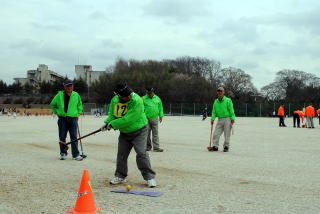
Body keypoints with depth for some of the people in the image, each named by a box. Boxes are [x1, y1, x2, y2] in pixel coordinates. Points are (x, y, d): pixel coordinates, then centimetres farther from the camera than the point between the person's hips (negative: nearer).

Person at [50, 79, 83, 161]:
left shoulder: (76, 95, 4)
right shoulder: (59, 95, 2)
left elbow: (80, 105, 20)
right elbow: (53, 104, 16)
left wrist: (77, 113, 10)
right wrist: (57, 112, 7)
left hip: (73, 119, 0)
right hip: (62, 119, 0)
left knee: (74, 137, -2)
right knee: (62, 137, 6)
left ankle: (76, 154, 1)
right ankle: (63, 153, 19)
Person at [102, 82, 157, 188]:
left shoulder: (136, 101, -27)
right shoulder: (114, 100, -5)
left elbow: (129, 119, -31)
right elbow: (112, 115, 6)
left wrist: (113, 124, -25)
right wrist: (107, 123, -15)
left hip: (138, 131, -6)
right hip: (124, 132, 6)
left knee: (141, 153, -15)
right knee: (121, 154, 10)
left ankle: (149, 177, -7)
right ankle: (120, 176, 25)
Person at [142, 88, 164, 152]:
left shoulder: (157, 99, 11)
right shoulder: (143, 99, 1)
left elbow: (160, 108, 15)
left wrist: (161, 116, 8)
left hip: (154, 119, 2)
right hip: (146, 119, -2)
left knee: (155, 133, 0)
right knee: (147, 133, 1)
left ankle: (156, 147, 1)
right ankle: (148, 146, 14)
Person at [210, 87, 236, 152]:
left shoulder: (228, 100, -5)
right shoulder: (215, 101, 10)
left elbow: (231, 111, -7)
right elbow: (214, 111, 11)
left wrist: (232, 119, -13)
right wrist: (212, 119, -1)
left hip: (227, 119, -4)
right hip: (219, 119, 4)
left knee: (227, 134, -1)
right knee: (216, 133, -2)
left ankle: (226, 147, 10)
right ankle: (215, 146, 5)